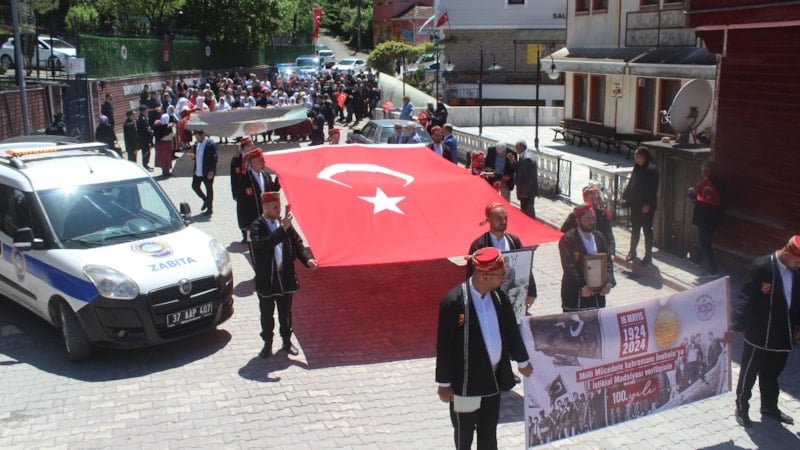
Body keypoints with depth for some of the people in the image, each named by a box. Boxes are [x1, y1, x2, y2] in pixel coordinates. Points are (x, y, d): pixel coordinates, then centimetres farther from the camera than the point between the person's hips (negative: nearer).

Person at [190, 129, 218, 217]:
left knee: (209, 190, 4)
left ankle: (209, 209, 15)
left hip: (207, 173, -8)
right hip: (197, 172, 8)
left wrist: (211, 171, -20)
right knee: (194, 186, 13)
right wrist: (193, 156, -3)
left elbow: (214, 158, -17)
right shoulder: (196, 144, 9)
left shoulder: (211, 144, -15)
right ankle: (206, 200, 34)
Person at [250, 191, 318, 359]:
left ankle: (286, 341, 30)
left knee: (285, 312, 15)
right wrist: (283, 228, -34)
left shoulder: (284, 223, 2)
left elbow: (297, 243, 7)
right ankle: (268, 343, 24)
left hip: (285, 276, 4)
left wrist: (307, 259, -10)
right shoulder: (256, 226, -11)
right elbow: (263, 243, -30)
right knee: (267, 314, 9)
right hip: (266, 278, -3)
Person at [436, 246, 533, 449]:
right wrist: (444, 383, -12)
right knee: (464, 431, 14)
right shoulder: (453, 302, -22)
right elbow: (444, 345, -17)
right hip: (466, 381, -5)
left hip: (494, 377, 6)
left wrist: (522, 361, 22)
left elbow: (511, 329, 11)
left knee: (489, 431, 18)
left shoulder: (499, 296, -3)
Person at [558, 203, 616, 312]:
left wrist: (609, 282, -4)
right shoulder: (567, 239, -10)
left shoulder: (599, 236, 10)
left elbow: (608, 261, 10)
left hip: (597, 292, 6)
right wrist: (581, 287, -19)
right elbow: (569, 267, -15)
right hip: (575, 294, -6)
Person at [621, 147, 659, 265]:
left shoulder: (652, 170, -15)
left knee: (647, 230, 2)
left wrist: (648, 204, -20)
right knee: (635, 229, 16)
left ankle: (648, 255, 11)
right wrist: (625, 198, 11)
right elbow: (630, 184, 16)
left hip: (646, 207, -7)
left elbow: (653, 189, -18)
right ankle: (632, 252, 28)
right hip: (635, 204, 7)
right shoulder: (637, 168, 9)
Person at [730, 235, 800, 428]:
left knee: (772, 373, 21)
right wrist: (736, 326, -19)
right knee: (749, 373, 10)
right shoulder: (762, 267, -18)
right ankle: (741, 408, 25)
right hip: (758, 335, -5)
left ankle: (770, 407, 38)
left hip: (782, 337, 5)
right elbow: (746, 298, -17)